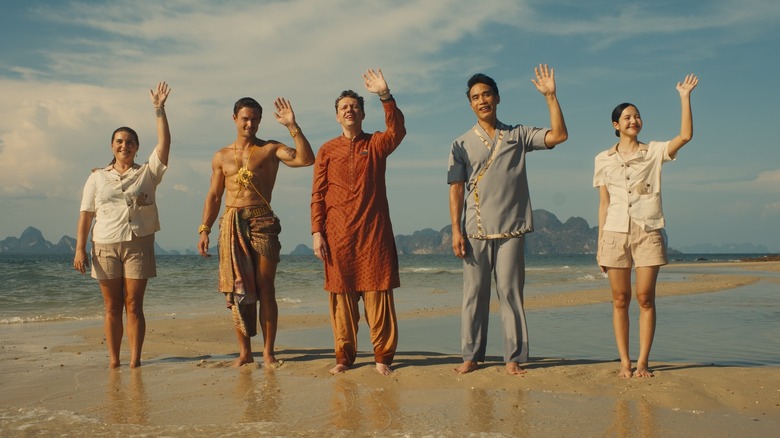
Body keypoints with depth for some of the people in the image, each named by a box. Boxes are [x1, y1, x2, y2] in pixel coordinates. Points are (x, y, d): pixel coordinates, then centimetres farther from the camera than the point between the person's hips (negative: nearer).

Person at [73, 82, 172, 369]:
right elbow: (86, 215, 6)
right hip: (105, 247, 1)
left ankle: (135, 360, 1)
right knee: (112, 307, 3)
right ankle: (113, 360, 8)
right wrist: (80, 249, -2)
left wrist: (159, 109, -11)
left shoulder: (147, 173, 8)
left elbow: (164, 142, -5)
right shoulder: (97, 178, 11)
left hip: (138, 245, -1)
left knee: (134, 306, -2)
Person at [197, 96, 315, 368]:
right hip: (231, 224, 3)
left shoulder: (270, 149, 5)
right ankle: (244, 352, 10)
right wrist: (204, 230, 8)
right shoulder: (222, 156, 15)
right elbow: (214, 196, 16)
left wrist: (292, 126, -16)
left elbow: (306, 159, -10)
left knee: (265, 288, -3)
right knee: (236, 288, 2)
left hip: (262, 222, -3)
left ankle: (268, 352, 4)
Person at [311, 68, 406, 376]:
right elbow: (318, 195, 6)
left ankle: (383, 356, 6)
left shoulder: (376, 144, 9)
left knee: (378, 293, -2)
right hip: (337, 234, 1)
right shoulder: (327, 150, 10)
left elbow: (397, 131, -14)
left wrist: (385, 96, -26)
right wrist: (317, 232, -3)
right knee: (341, 295, 4)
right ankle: (344, 356, 13)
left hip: (374, 232, -1)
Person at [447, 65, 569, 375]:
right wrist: (455, 230, -5)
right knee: (474, 293, 1)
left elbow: (559, 135, 0)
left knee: (511, 291, 0)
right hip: (475, 231, 0)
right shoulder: (462, 145, 8)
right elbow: (456, 189, 3)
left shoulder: (518, 136, 10)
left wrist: (551, 97, -5)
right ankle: (471, 355, 10)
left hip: (511, 230, 0)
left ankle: (513, 357, 6)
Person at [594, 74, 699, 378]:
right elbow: (603, 203, 9)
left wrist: (684, 97, -12)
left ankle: (642, 361, 5)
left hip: (648, 233, -1)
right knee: (620, 299, 1)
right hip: (615, 233, 1)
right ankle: (624, 361, 7)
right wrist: (600, 243, 5)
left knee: (645, 298, -2)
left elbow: (686, 136, -10)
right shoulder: (603, 159, 10)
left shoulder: (654, 152, 7)